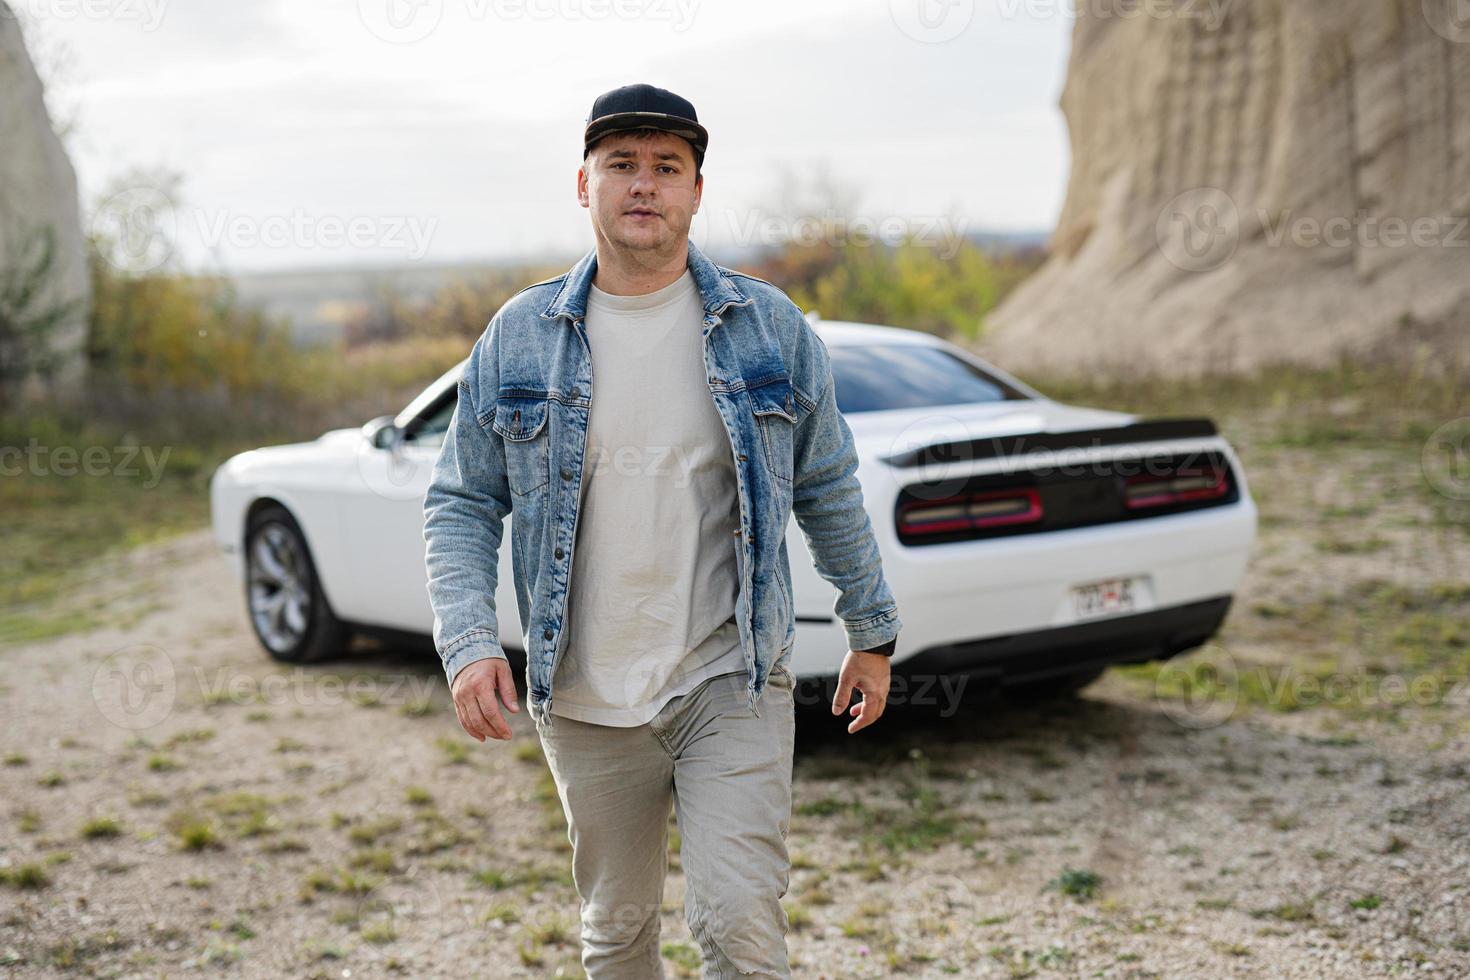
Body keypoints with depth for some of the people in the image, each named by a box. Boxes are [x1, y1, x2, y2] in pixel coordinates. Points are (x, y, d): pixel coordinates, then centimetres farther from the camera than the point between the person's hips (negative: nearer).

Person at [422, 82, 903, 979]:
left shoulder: (770, 329, 1)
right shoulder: (519, 339, 1)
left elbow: (830, 492, 9)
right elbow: (462, 503, 5)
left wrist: (873, 633, 14)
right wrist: (469, 643, -9)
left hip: (732, 682, -1)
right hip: (586, 700, 2)